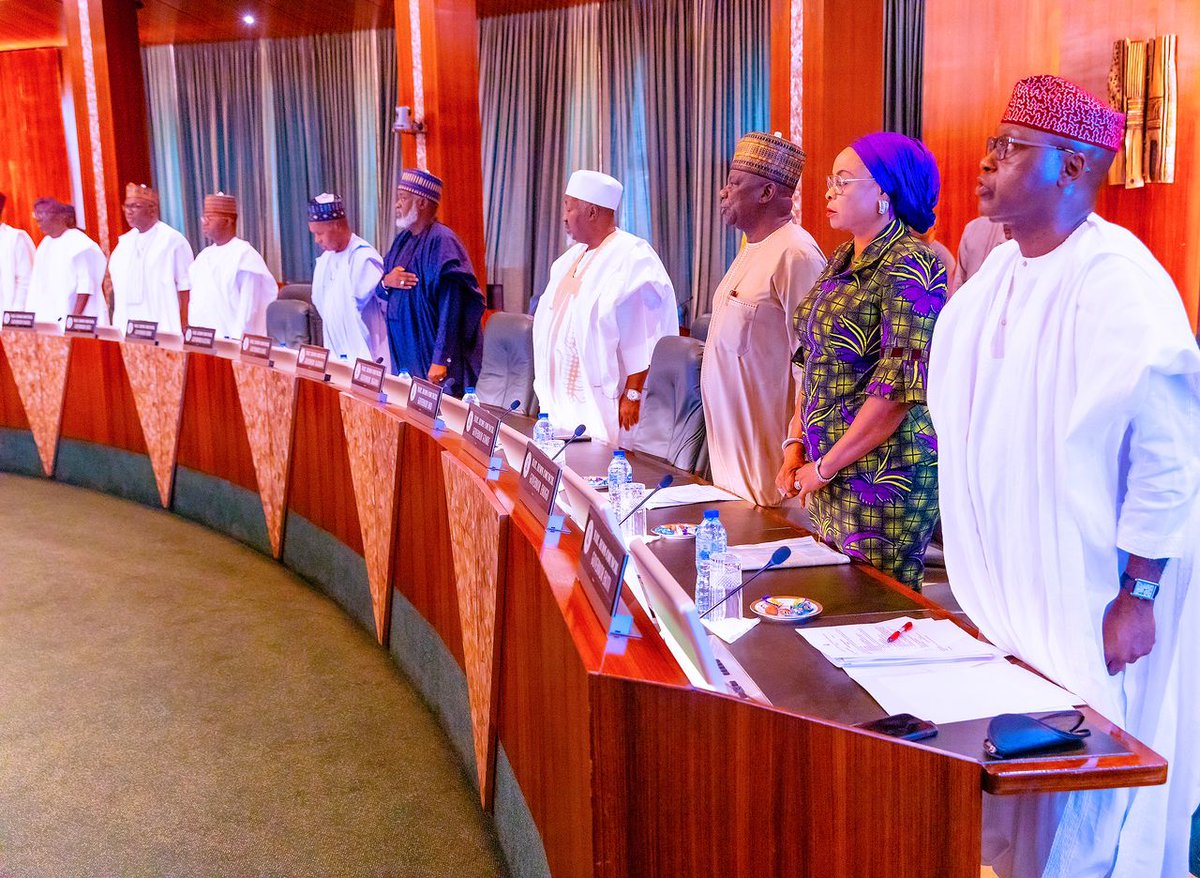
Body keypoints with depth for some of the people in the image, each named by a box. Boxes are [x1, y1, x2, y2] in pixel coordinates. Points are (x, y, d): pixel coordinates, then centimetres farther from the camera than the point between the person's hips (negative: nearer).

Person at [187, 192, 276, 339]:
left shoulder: (245, 255, -7)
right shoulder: (205, 255, 16)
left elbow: (248, 306, -12)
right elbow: (195, 299, 20)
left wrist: (237, 340, -17)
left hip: (230, 339, -7)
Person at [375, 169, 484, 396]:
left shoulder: (441, 241, -15)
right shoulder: (403, 240, 12)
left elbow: (451, 307, -21)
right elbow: (380, 291, 19)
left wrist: (441, 360, -25)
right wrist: (386, 282, -6)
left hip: (430, 357, -8)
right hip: (404, 353, 8)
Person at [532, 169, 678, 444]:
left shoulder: (633, 258, -11)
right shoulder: (573, 257, 16)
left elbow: (641, 337, -17)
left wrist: (633, 395, -21)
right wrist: (547, 390, 18)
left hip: (602, 401, -8)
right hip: (562, 398, 8)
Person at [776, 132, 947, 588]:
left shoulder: (911, 266, -15)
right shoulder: (840, 262, 11)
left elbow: (898, 387, -20)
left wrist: (825, 467, -15)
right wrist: (796, 442, 6)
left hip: (884, 478, -8)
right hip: (829, 473, 8)